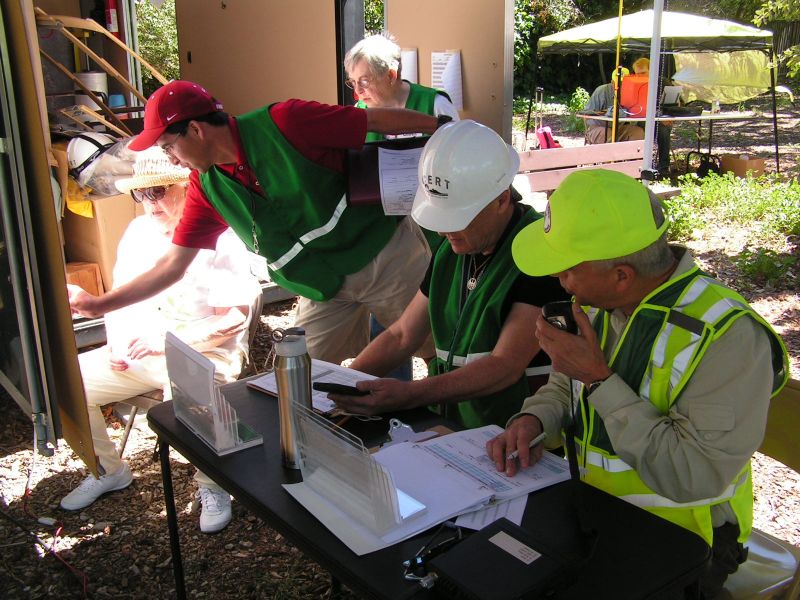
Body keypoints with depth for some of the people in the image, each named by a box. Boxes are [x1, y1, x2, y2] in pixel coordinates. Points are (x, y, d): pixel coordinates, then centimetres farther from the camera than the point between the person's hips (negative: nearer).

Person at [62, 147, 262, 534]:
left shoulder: (218, 239, -12)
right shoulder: (138, 232, 11)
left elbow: (233, 317, -17)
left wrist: (168, 341, -20)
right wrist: (117, 342, -1)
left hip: (204, 354, -7)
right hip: (137, 354, 7)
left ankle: (211, 486, -6)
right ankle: (107, 471, 19)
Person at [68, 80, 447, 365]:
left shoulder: (283, 124, -17)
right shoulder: (206, 189, 1)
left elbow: (377, 120, -13)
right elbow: (173, 265, 7)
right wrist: (101, 304, 7)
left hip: (387, 253, -4)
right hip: (325, 292, 5)